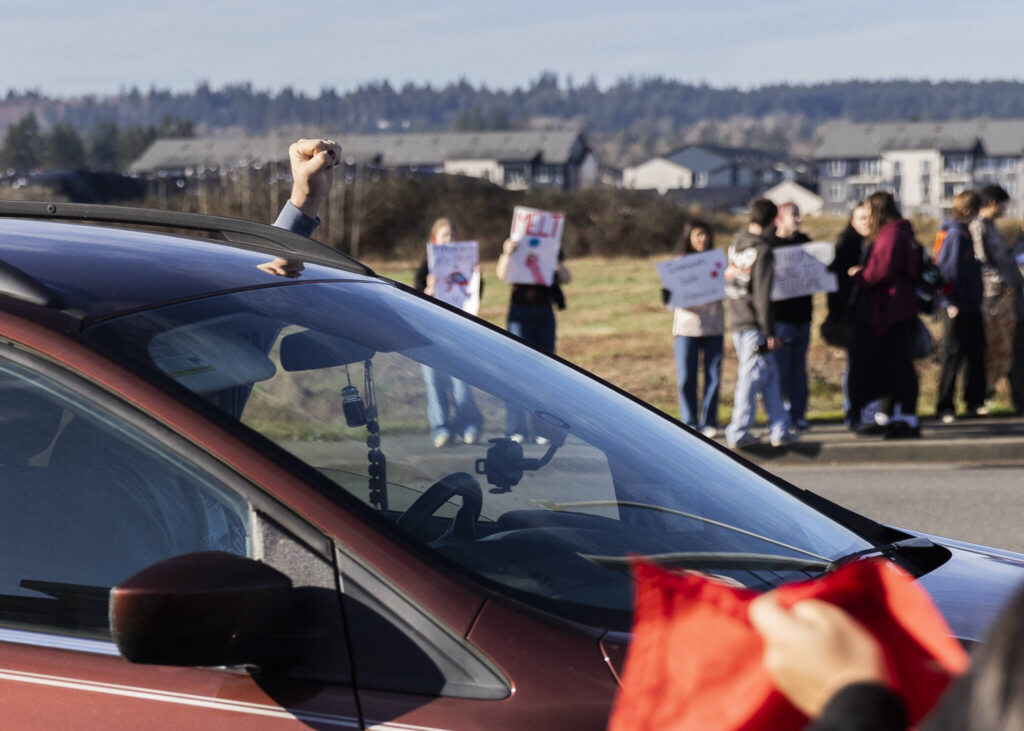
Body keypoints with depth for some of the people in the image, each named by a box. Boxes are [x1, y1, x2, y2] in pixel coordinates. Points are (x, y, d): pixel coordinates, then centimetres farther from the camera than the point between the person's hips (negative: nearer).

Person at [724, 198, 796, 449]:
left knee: (770, 376, 14)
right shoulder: (761, 250, -14)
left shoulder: (736, 243, 9)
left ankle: (779, 430, 16)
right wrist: (770, 333, -12)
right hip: (754, 325, -8)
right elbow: (762, 296, -15)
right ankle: (738, 433, 3)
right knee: (750, 377, 0)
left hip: (736, 322, 8)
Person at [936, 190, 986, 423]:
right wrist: (949, 303, -20)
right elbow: (945, 271, -18)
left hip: (971, 306, 9)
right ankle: (944, 406, 1)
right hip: (957, 307, -9)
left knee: (976, 353, 11)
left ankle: (975, 402, 17)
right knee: (953, 356, -4)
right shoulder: (955, 235, -14)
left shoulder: (964, 233, 15)